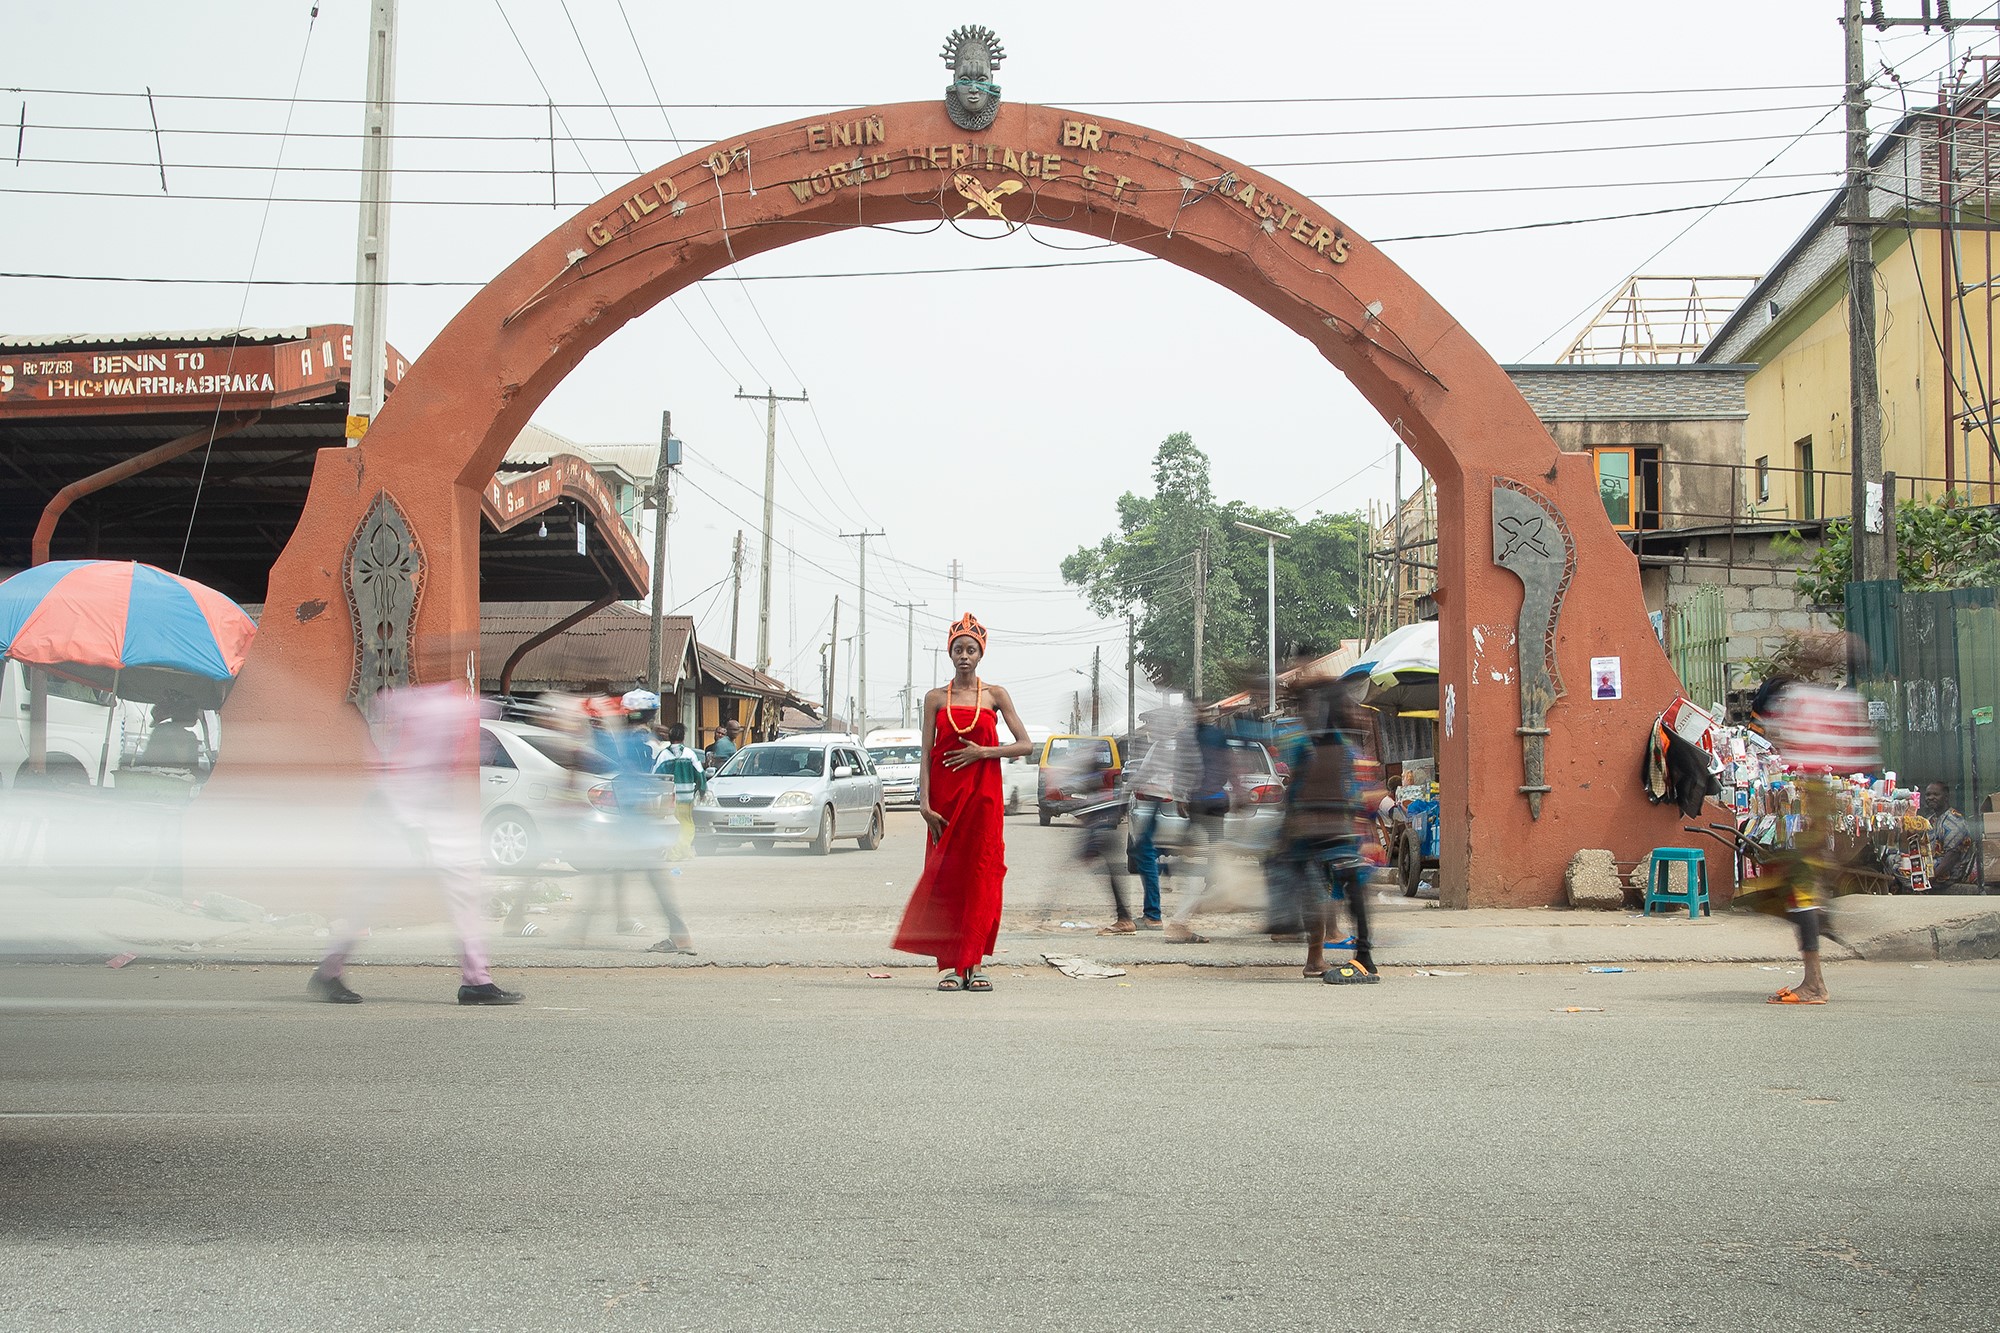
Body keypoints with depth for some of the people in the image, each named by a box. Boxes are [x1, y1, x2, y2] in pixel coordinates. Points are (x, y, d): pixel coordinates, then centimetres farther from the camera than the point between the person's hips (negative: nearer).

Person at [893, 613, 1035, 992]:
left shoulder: (995, 695, 5)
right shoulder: (935, 698, 7)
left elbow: (1025, 745, 1)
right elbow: (926, 755, 3)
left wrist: (982, 752, -10)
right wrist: (925, 803, -7)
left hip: (984, 793, -1)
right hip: (944, 795, 1)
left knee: (981, 874, -3)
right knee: (945, 874, -1)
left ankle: (974, 963, 1)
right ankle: (950, 964, 2)